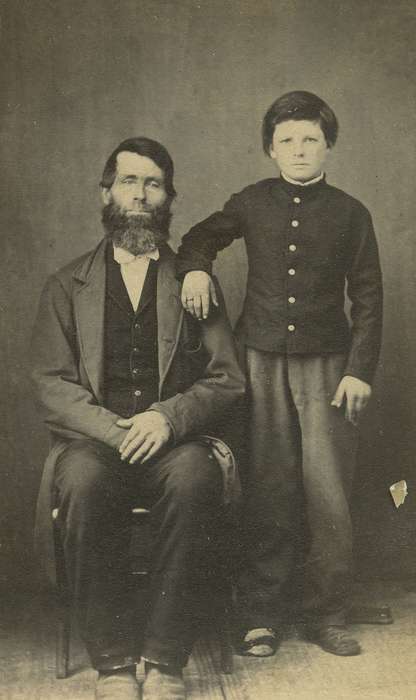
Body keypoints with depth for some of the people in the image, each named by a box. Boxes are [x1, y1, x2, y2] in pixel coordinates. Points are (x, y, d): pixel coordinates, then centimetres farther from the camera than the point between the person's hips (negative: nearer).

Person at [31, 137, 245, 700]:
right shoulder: (67, 285, 16)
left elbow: (227, 378, 8)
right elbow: (51, 383, 5)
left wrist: (168, 418, -12)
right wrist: (113, 429, -13)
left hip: (176, 438, 0)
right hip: (93, 439, 0)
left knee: (193, 479, -35)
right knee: (83, 483, -35)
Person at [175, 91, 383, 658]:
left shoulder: (349, 213, 4)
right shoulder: (251, 203, 8)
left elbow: (368, 298, 5)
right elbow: (202, 236, 24)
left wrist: (359, 370, -2)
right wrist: (196, 268, 2)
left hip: (326, 362, 0)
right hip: (261, 359, 1)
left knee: (328, 490, -2)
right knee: (267, 490, 3)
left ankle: (327, 615, 11)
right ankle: (262, 615, 13)